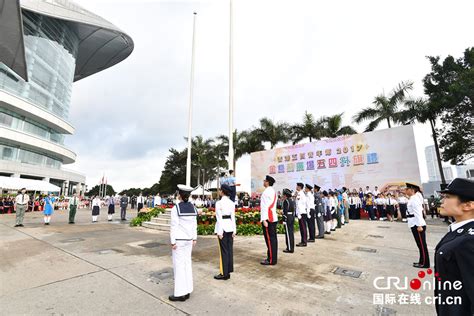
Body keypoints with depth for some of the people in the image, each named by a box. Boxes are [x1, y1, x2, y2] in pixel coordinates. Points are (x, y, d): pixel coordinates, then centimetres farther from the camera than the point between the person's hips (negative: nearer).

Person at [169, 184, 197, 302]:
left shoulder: (176, 208, -17)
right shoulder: (192, 207, 2)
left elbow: (174, 226, -17)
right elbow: (194, 225, 6)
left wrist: (173, 242, -12)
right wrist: (194, 239, 13)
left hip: (179, 240, -6)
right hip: (189, 239, 6)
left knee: (179, 265, 4)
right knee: (187, 263, 14)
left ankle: (180, 294, 14)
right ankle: (187, 291, 24)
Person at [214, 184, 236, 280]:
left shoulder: (219, 203, -14)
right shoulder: (232, 203, 4)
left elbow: (219, 218, -15)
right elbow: (233, 217, 5)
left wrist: (219, 232, -12)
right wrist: (234, 230, 9)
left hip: (222, 227, -6)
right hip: (230, 227, 6)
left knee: (223, 250, 2)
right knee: (229, 249, 12)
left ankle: (224, 273, 12)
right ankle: (228, 271, 22)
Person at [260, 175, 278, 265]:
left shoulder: (266, 192, -15)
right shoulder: (273, 191, 14)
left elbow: (265, 206, -20)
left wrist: (264, 219, -21)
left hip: (268, 219, -10)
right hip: (273, 218, 10)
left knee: (269, 239, -3)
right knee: (273, 238, 14)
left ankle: (271, 260, 5)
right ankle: (273, 258, 24)